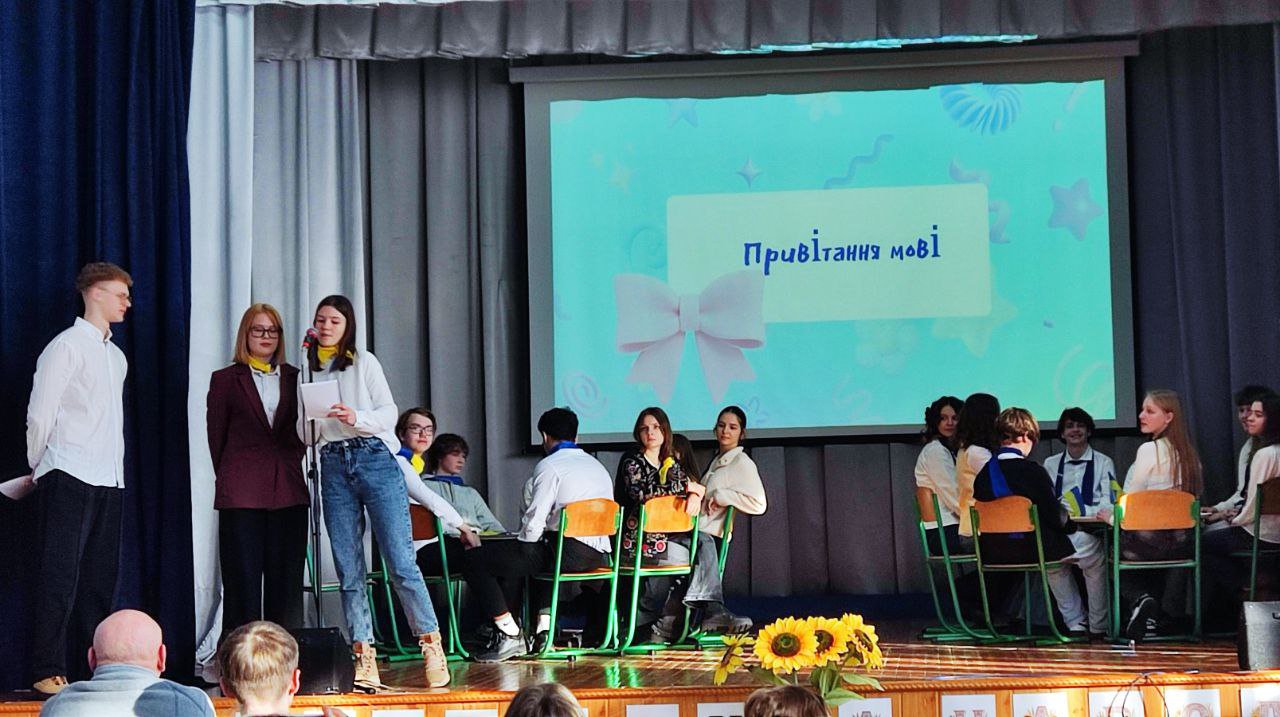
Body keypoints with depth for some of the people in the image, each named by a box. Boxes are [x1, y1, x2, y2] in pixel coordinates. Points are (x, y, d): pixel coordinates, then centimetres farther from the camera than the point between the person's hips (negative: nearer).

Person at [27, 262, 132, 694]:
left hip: (108, 480, 7)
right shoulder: (67, 346, -4)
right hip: (69, 479, -7)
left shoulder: (117, 356, 20)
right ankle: (48, 671, -8)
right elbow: (40, 415, -5)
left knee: (101, 576, 6)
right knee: (61, 575, -9)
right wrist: (38, 468, 4)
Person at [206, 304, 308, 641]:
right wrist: (229, 478, 7)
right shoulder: (225, 379, 7)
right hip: (241, 495, -3)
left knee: (287, 579, 2)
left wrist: (290, 466, 5)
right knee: (243, 579, -3)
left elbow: (301, 432, 16)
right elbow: (216, 436, 8)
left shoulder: (293, 378, 15)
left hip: (288, 491, 3)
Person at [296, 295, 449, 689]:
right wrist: (310, 419, -6)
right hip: (333, 465, 4)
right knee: (348, 570, 0)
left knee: (400, 562, -9)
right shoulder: (309, 372, 15)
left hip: (375, 460, -4)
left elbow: (389, 413, 0)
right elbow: (305, 434, 15)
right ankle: (364, 659, 2)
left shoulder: (364, 363, 5)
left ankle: (432, 647, -2)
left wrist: (357, 417, -18)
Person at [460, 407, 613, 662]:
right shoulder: (598, 466, 20)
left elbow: (535, 522, -10)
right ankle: (544, 626, 26)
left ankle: (509, 634, -2)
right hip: (599, 555, 8)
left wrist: (521, 543, 10)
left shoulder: (550, 466, -3)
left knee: (476, 562, 0)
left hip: (567, 554, -8)